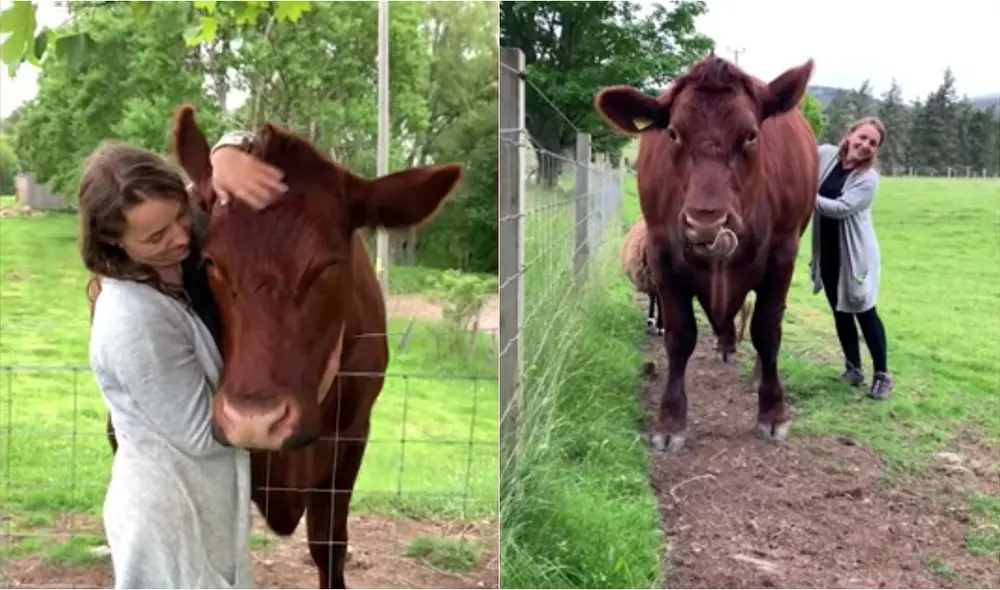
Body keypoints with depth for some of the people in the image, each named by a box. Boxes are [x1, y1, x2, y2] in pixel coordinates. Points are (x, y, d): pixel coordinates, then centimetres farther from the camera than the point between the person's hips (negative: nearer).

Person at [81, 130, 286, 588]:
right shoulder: (134, 320, -28)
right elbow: (204, 433, -22)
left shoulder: (181, 256, -6)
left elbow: (240, 147, 1)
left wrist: (229, 156, -23)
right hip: (171, 516, -8)